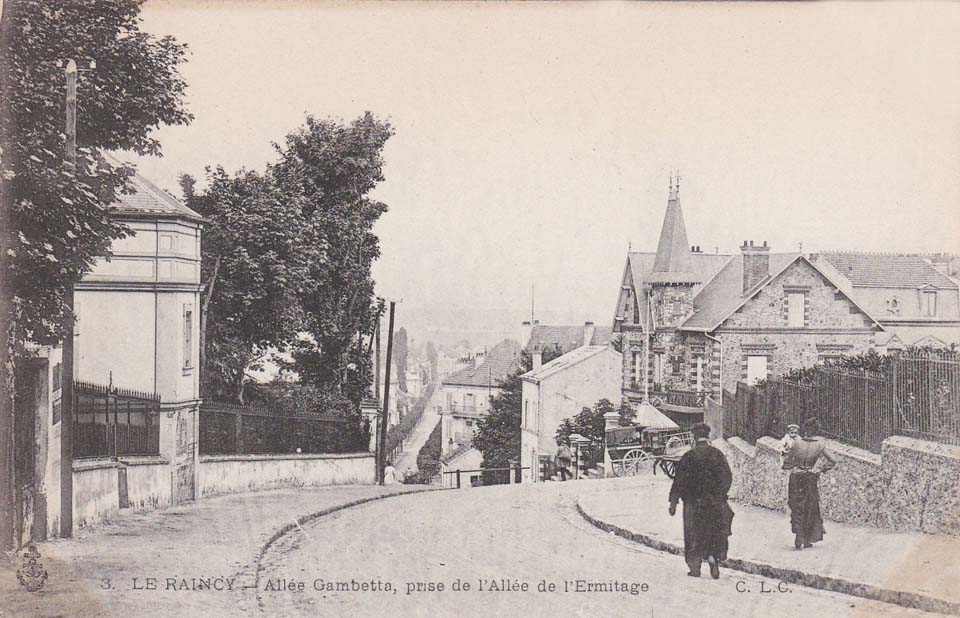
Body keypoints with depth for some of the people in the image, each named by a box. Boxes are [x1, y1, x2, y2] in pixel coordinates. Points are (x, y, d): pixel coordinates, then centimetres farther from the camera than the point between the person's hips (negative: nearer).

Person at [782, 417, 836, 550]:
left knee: (797, 508, 8)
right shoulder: (820, 445, -8)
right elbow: (832, 461, -5)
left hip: (796, 478, -1)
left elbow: (787, 463, -5)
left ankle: (799, 538, -5)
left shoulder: (797, 443, -9)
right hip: (812, 479, 1)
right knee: (811, 509, 15)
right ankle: (808, 540, 17)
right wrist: (821, 469, 8)